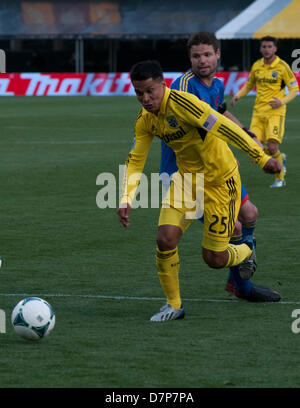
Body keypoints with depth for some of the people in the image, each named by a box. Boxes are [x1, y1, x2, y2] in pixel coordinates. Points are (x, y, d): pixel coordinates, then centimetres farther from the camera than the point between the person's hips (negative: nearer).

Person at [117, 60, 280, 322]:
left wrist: (261, 157, -32)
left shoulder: (181, 103, -28)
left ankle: (246, 253, 36)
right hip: (187, 177, 6)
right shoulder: (145, 120, -5)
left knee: (214, 259, -1)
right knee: (165, 240, -14)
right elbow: (135, 162, 2)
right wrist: (126, 201, -11)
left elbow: (224, 128, -30)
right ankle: (174, 305, 6)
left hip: (220, 180, -6)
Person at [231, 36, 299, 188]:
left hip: (275, 112, -5)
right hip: (258, 111, 5)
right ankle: (280, 159, 24)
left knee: (272, 147, -15)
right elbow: (249, 85, 23)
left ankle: (280, 178, 7)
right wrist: (238, 95, 3)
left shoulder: (282, 66, -5)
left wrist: (282, 101, -20)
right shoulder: (256, 66, 8)